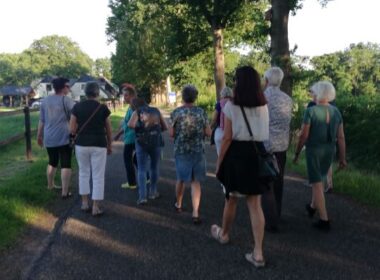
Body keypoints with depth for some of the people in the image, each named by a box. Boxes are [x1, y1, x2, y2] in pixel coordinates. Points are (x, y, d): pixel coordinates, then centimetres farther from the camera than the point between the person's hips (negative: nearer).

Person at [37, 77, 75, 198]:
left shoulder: (45, 100, 10)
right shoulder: (66, 100, -8)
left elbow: (41, 121, 13)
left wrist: (39, 136, 21)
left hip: (49, 138, 6)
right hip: (64, 138, -6)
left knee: (52, 162, 23)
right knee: (66, 164, -2)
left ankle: (50, 185, 36)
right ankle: (65, 192, -4)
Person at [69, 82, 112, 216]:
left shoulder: (77, 107, -1)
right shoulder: (103, 108, -4)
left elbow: (72, 129, -3)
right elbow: (108, 130, 2)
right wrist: (109, 145, 15)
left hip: (81, 144, 2)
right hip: (99, 145, -2)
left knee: (83, 173, 19)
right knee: (98, 176, 4)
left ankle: (84, 203, 24)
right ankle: (96, 208, 7)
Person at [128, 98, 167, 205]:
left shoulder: (137, 112, 3)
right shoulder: (156, 111, 11)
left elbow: (130, 125, -16)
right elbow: (165, 127, 10)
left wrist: (137, 128, 5)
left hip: (142, 143, -2)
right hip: (156, 143, 2)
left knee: (142, 170, 3)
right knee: (154, 168, 19)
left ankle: (142, 196, -7)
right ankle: (153, 192, 28)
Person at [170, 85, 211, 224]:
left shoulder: (176, 112, -5)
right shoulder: (201, 112, -3)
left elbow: (171, 134, -4)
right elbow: (208, 132, -2)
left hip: (181, 150, 0)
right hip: (198, 151, 0)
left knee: (181, 178, 19)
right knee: (195, 181, 3)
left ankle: (178, 204, 38)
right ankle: (195, 213, -4)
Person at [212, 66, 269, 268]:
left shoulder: (231, 106, -9)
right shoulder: (264, 106, 4)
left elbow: (227, 138, -10)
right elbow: (264, 134, 4)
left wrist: (219, 162, -2)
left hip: (237, 155, -3)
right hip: (258, 155, 3)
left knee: (231, 198, 18)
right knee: (255, 204, 5)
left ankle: (224, 234, 41)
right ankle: (258, 253, 4)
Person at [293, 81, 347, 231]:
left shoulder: (310, 111, -14)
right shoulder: (336, 111, 1)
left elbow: (303, 135, -14)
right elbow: (341, 137, 0)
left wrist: (297, 153, -3)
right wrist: (342, 158, 5)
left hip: (314, 150, -6)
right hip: (329, 150, 6)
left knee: (317, 184, -1)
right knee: (319, 179, 25)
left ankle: (324, 220, -2)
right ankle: (312, 207, 42)